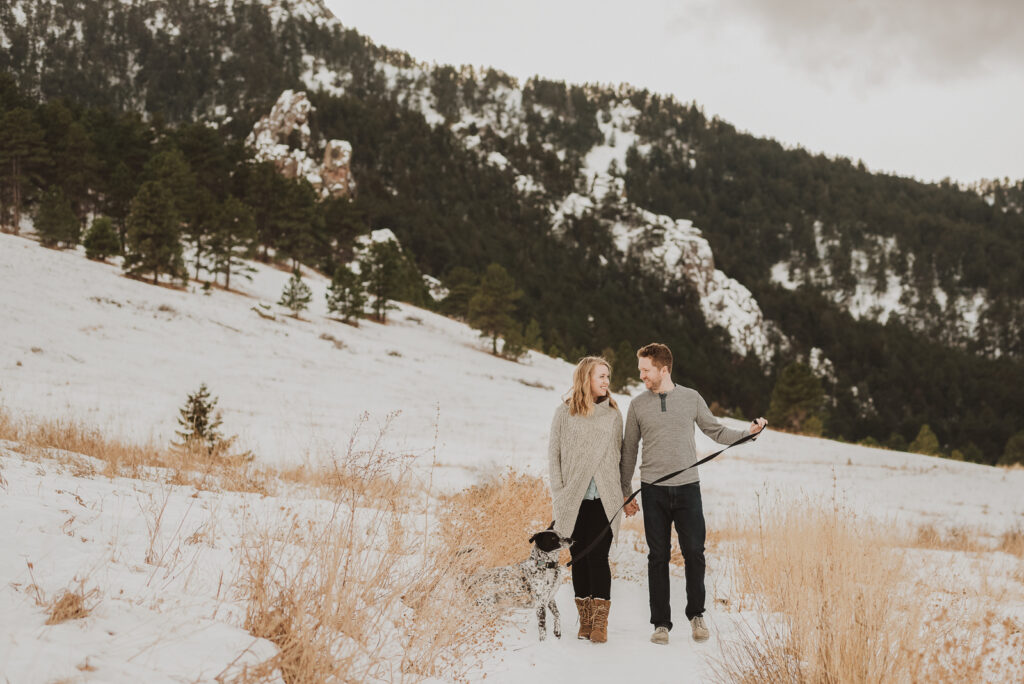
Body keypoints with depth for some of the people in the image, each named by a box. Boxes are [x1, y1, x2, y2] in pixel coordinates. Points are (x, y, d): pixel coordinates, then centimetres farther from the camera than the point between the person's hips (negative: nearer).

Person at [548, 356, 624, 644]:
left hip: (603, 499, 0)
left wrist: (621, 491, 7)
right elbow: (554, 454, 6)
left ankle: (600, 622, -3)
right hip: (574, 500, 0)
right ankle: (585, 620, 15)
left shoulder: (613, 413, 8)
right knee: (579, 558, 5)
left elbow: (619, 454, 13)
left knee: (598, 557, -7)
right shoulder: (564, 413, 3)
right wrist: (559, 492, 0)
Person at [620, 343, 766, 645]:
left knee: (694, 553, -2)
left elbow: (716, 431, 13)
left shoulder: (691, 398, 5)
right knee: (658, 557, 3)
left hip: (688, 488, 0)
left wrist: (748, 432, -3)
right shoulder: (638, 405, 5)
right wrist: (625, 492, 11)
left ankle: (696, 614, 17)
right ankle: (661, 623, 11)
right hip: (654, 492, 0)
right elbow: (629, 451, 11)